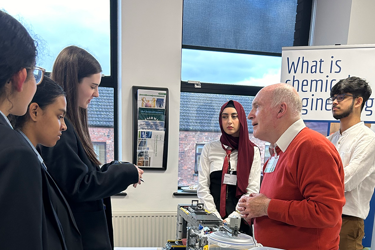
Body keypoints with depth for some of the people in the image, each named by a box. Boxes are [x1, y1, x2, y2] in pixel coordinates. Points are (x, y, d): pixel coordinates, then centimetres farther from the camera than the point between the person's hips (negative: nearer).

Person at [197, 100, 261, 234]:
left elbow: (252, 190, -5)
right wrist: (217, 219, -9)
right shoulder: (209, 149, 3)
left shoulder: (252, 151, 0)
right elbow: (202, 187, 0)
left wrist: (231, 219, -12)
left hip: (240, 222, -1)